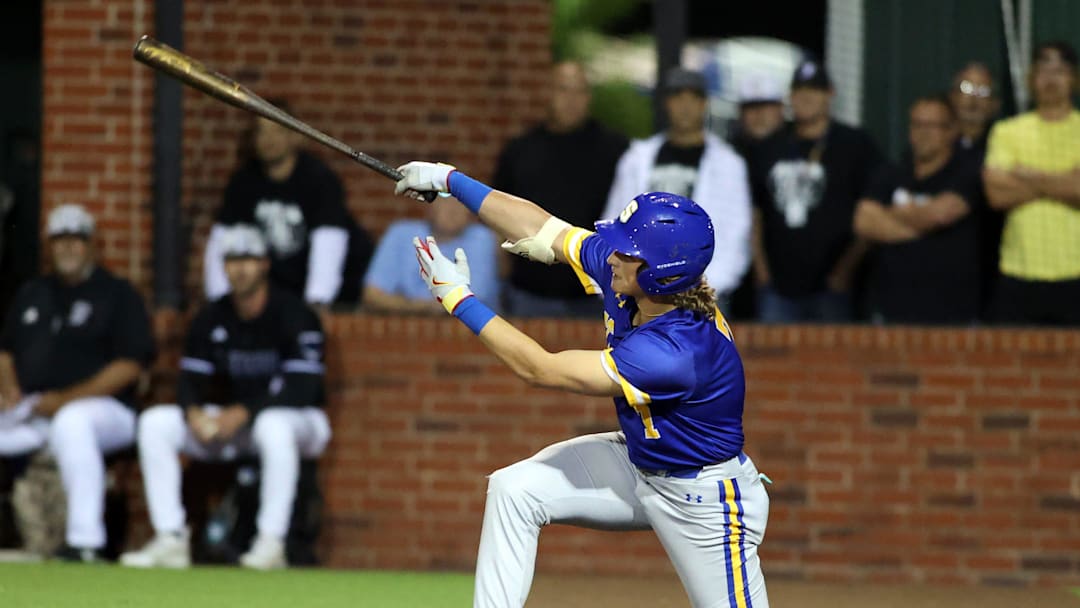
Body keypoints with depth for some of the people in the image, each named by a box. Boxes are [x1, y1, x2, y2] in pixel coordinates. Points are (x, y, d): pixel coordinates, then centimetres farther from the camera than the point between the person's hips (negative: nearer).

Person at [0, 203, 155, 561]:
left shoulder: (118, 295, 0)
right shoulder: (32, 294, 19)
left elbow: (131, 365, -9)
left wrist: (67, 398, -17)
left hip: (105, 408, -7)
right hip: (30, 409, 7)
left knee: (70, 422, -41)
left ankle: (86, 539, -44)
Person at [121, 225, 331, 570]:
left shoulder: (294, 315, -14)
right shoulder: (212, 319, 4)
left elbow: (302, 388, -23)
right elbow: (191, 379, 3)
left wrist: (244, 412, -30)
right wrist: (193, 411, -21)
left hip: (298, 420, -6)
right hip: (229, 423, 6)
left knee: (274, 424, -42)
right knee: (155, 422, -11)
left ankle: (271, 543, -38)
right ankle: (170, 541, -17)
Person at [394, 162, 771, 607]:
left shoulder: (677, 352, -39)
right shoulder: (619, 274, -18)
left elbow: (540, 369, -33)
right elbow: (540, 230, -3)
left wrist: (460, 299, -26)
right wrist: (452, 180, -5)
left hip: (703, 501, -8)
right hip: (638, 466, 8)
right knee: (514, 490, -3)